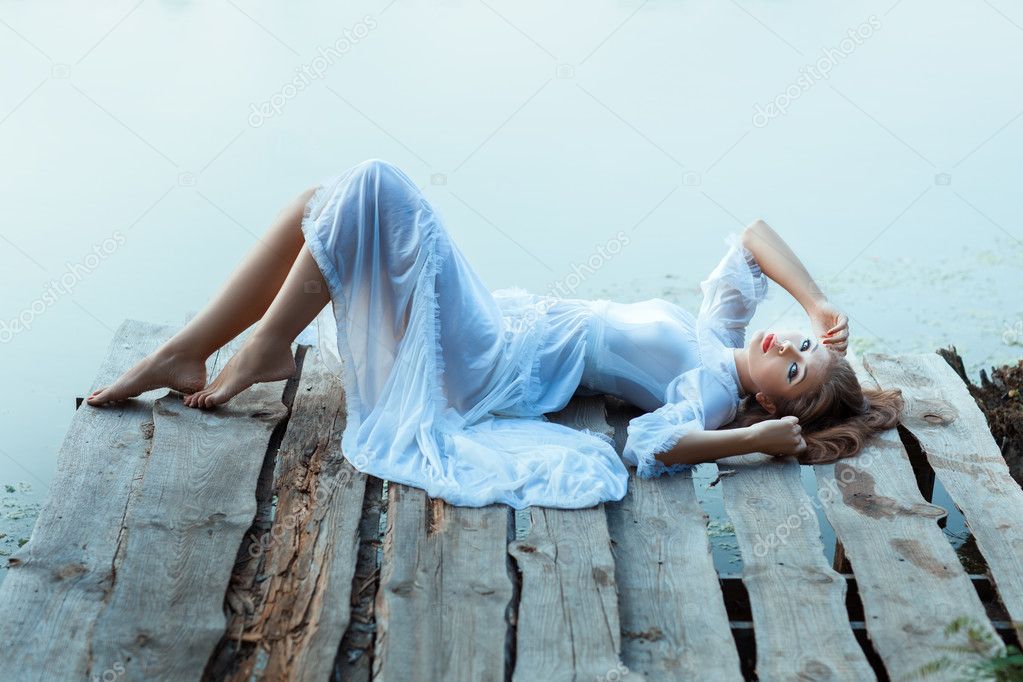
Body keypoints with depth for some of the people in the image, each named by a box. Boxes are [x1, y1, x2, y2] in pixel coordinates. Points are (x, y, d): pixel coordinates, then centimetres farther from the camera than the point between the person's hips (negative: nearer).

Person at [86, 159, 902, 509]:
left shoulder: (714, 385, -10)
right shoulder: (721, 328, 12)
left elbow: (653, 443, -29)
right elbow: (754, 234, 18)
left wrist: (761, 439, -24)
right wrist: (820, 306, 9)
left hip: (494, 362, -8)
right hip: (504, 321, 8)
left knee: (375, 184, -20)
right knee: (320, 208, -1)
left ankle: (265, 351, -6)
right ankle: (187, 352, 6)